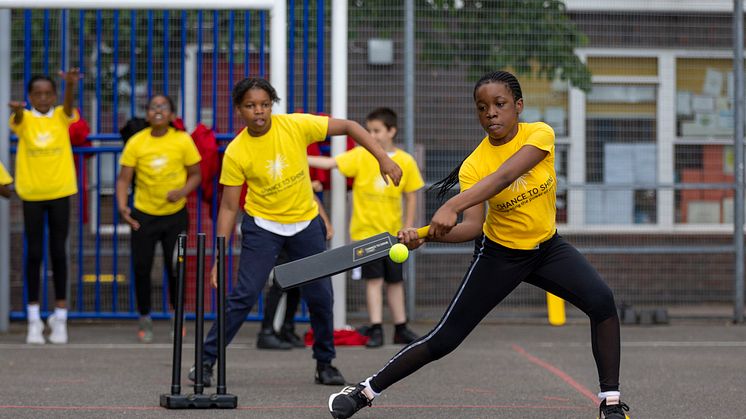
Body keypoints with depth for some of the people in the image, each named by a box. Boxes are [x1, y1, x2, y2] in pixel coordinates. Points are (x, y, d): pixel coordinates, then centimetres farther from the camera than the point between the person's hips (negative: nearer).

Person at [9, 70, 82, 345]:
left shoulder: (61, 117, 1)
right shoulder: (24, 119, -2)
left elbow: (68, 105, -20)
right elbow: (18, 119, -25)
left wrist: (70, 85, -45)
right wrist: (17, 108, -52)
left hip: (59, 192, 1)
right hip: (32, 193, -1)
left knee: (58, 252, 3)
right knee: (34, 253, 2)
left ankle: (60, 317, 10)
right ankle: (34, 319, 7)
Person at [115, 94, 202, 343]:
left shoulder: (183, 140, -7)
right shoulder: (136, 142, -7)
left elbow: (195, 175, 1)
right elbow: (124, 178, -5)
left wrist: (183, 191, -19)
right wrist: (122, 205, -21)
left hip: (175, 214, 0)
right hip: (143, 215, 0)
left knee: (175, 267, 2)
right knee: (141, 267, 0)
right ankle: (144, 319, 20)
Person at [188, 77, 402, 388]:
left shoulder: (296, 126, -15)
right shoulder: (236, 153, -16)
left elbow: (348, 127, -8)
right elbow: (228, 207, -10)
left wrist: (383, 158, -18)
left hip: (305, 223, 2)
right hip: (262, 225, -2)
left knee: (321, 296, 3)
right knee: (244, 295, -12)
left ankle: (325, 364, 21)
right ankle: (205, 360, -2)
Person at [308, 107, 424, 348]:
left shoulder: (405, 161, -1)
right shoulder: (361, 156, -6)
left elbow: (411, 197, 5)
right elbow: (330, 163, -17)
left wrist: (407, 228, 2)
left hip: (393, 232, 2)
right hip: (366, 230, -2)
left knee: (395, 280, 12)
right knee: (374, 279, -8)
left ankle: (401, 328, 23)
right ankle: (375, 329, -5)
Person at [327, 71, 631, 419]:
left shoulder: (540, 134, -19)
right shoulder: (472, 166, -17)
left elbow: (504, 175, -37)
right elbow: (472, 226, -27)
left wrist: (452, 207, -49)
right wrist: (428, 235, -47)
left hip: (547, 246, 1)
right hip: (499, 255, -1)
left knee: (601, 301, -24)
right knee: (443, 340, -5)